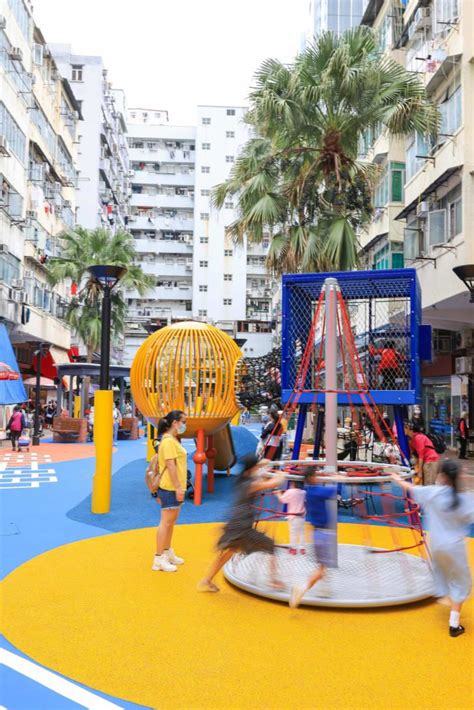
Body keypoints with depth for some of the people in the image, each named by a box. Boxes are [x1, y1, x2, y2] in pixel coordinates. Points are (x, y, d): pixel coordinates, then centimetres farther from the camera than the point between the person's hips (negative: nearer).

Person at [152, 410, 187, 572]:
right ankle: (159, 559, 1)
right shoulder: (168, 441, -17)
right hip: (170, 488, -10)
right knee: (166, 522, -5)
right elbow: (170, 465, -22)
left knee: (171, 521, 19)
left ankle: (168, 553, 31)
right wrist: (178, 487, -23)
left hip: (175, 488, 10)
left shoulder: (173, 440, 14)